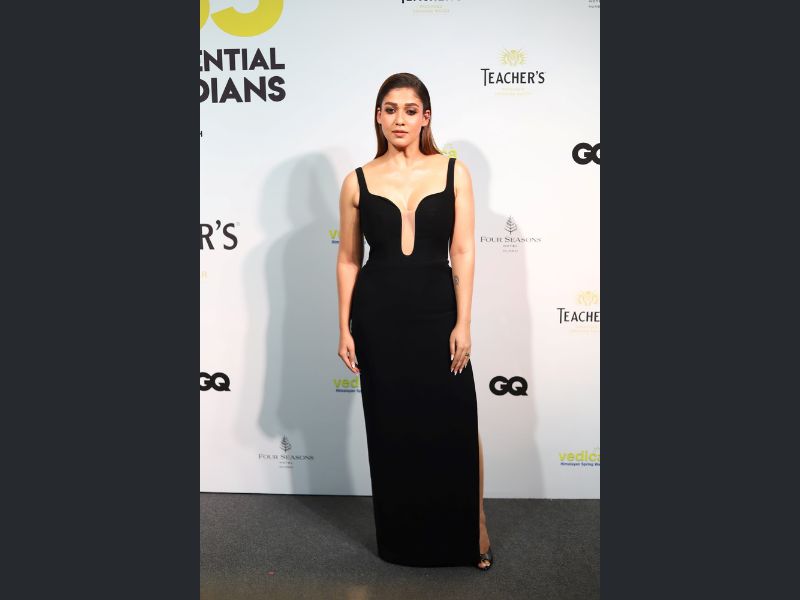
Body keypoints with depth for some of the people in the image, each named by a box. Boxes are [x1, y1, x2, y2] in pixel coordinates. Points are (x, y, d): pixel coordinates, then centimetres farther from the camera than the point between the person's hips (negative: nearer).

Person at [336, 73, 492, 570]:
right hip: (378, 316, 1)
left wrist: (462, 323, -7)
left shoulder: (454, 172, 0)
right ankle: (403, 537, 30)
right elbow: (348, 259, 5)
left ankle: (472, 529, 26)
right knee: (390, 428, 11)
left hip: (437, 311, -1)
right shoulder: (358, 181, 2)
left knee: (454, 425, 2)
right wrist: (345, 328, 2)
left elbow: (463, 251, -2)